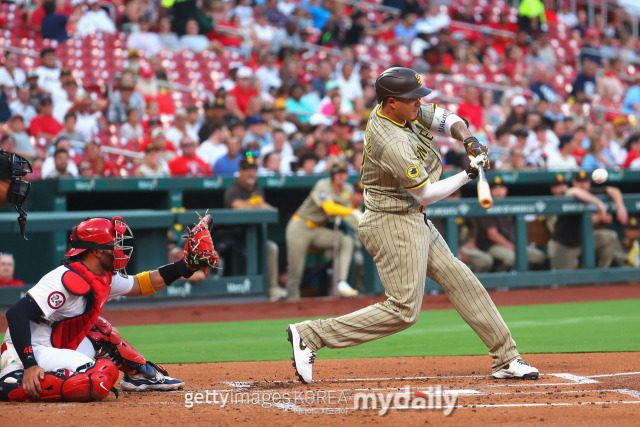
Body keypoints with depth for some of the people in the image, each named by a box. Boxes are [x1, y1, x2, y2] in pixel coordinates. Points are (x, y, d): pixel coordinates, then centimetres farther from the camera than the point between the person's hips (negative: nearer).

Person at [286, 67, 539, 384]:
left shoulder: (407, 110, 0)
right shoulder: (393, 143, -27)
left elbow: (448, 120, 12)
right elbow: (425, 194, -19)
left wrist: (468, 139, -8)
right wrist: (468, 174, -12)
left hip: (414, 222, 10)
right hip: (393, 224, -10)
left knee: (460, 280, 11)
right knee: (403, 310, -9)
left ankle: (506, 360, 17)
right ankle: (309, 335, -8)